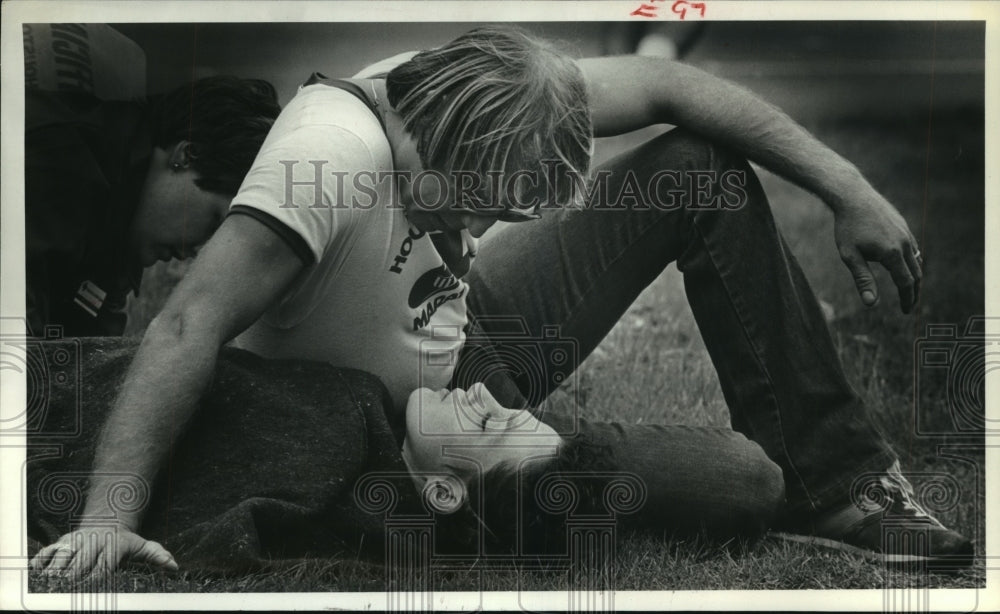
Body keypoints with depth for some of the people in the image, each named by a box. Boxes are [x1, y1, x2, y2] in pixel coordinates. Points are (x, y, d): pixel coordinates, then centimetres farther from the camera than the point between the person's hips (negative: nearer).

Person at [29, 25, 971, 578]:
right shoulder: (337, 150, -36)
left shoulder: (481, 94, -17)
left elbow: (668, 86, -9)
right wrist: (107, 516, -52)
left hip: (466, 331, 8)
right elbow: (190, 325, -43)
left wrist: (848, 191, -10)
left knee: (705, 173, -1)